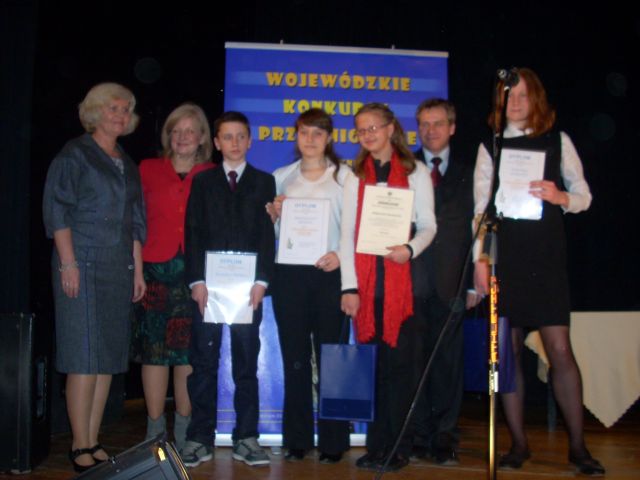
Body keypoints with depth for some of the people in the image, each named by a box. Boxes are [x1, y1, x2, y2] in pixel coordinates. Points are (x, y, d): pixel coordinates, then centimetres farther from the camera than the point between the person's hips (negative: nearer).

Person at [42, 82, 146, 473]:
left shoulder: (127, 165, 18)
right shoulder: (75, 154, 0)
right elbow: (57, 209, -7)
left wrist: (138, 270, 14)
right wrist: (68, 262, -15)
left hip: (119, 270, 7)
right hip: (83, 265, -6)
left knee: (108, 358, 6)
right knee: (84, 357, -7)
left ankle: (92, 442, 13)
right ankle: (80, 448, 0)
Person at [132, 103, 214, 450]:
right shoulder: (148, 170, 7)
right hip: (155, 269, 0)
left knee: (188, 351, 4)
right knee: (153, 349, 2)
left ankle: (184, 431, 16)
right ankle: (155, 431, 13)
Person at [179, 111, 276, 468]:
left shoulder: (264, 181, 11)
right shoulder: (203, 182, 13)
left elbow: (268, 234, 3)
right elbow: (193, 233, 5)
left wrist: (261, 281, -8)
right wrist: (197, 280, -6)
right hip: (208, 284, 1)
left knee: (246, 364, 3)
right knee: (203, 363, 2)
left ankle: (246, 438, 9)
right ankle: (201, 438, 8)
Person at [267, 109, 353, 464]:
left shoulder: (344, 175, 6)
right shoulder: (282, 177, 15)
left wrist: (341, 254, -14)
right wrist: (273, 212, -2)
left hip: (329, 273, -2)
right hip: (289, 274, 3)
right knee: (294, 358, 4)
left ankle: (332, 441, 6)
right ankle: (296, 440, 12)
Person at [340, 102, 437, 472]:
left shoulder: (416, 172, 9)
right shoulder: (356, 176, 15)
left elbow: (428, 225, 5)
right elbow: (347, 234, 9)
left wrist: (410, 249, -17)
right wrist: (349, 286, -1)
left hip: (403, 278, -2)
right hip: (366, 281, 2)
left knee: (399, 360, -3)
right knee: (371, 363, 2)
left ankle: (398, 447, 6)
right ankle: (376, 445, 10)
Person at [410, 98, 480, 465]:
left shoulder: (469, 171, 10)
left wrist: (475, 282, -1)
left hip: (451, 282, 0)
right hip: (412, 279, 0)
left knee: (449, 360, 2)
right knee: (414, 359, 1)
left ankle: (445, 438, 12)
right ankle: (419, 436, 12)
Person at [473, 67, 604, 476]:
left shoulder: (557, 141, 8)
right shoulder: (491, 146, 9)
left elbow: (584, 196, 9)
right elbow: (481, 206, 6)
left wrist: (560, 197, -13)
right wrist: (480, 259, -1)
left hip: (547, 255, -1)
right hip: (504, 255, 1)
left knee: (560, 350, -5)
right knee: (508, 351, 3)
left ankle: (578, 445, 7)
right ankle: (519, 443, 14)